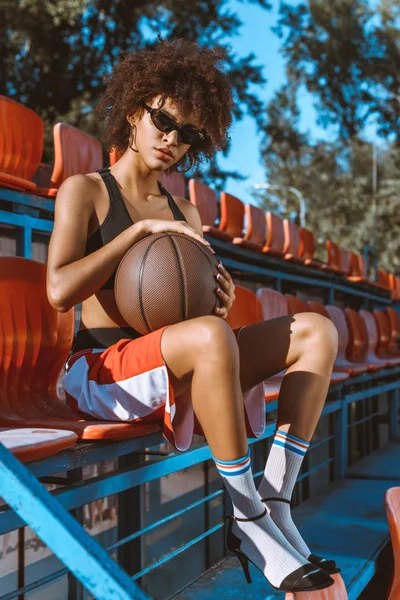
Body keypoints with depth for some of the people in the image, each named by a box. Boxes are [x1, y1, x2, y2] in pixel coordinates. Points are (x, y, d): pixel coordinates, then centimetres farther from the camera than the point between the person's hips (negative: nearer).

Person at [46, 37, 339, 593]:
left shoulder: (185, 212, 19)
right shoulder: (85, 190, 2)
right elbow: (59, 291, -14)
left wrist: (219, 299, -6)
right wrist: (142, 229, -13)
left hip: (173, 372, 7)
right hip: (100, 369, -6)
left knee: (316, 331, -7)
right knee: (210, 337, -38)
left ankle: (275, 503, -19)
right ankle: (250, 522, -24)